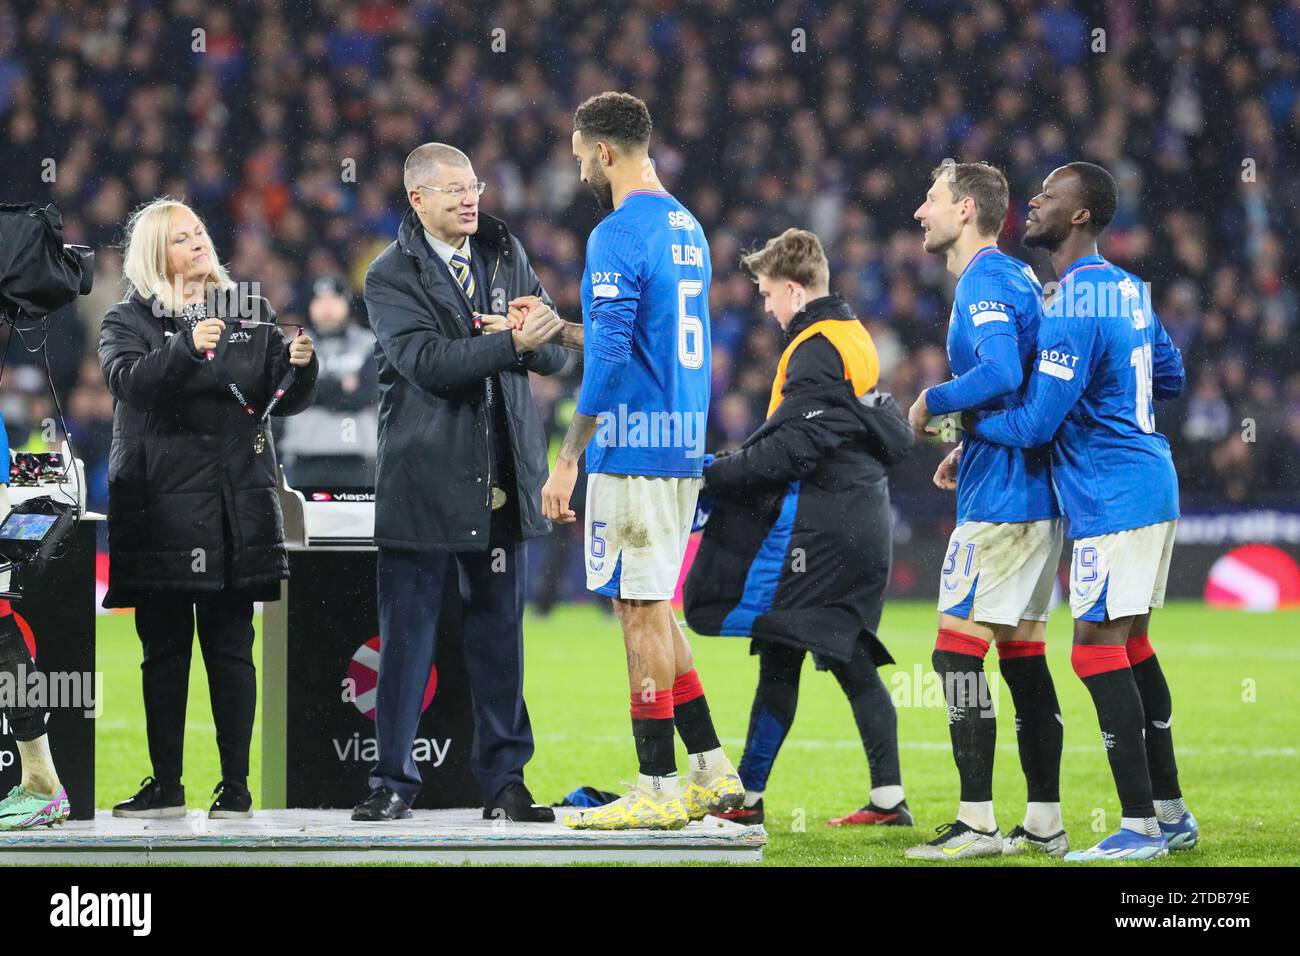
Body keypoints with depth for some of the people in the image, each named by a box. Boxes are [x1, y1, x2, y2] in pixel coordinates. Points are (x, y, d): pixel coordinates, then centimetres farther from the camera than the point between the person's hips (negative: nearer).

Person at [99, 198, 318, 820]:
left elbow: (286, 401, 8)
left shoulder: (252, 312, 12)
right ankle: (165, 786, 7)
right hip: (162, 506, -1)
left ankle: (236, 787, 2)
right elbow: (126, 378, -17)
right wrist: (186, 349, -32)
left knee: (231, 650, 0)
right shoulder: (129, 321, 4)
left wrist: (299, 365, -13)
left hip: (238, 506, 1)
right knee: (164, 651, 1)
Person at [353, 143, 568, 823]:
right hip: (423, 481, -4)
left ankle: (504, 779, 13)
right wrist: (510, 342, -27)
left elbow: (552, 354, 7)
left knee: (500, 633, 7)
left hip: (502, 482, 4)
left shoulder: (507, 256, 11)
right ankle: (394, 781, 8)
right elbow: (429, 361, -18)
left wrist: (521, 336, -14)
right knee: (407, 636, 1)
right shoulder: (390, 278, -4)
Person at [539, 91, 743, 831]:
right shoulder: (688, 229, 14)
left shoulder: (620, 235, -14)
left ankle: (658, 790, -1)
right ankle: (714, 773, 15)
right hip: (685, 443, 9)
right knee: (652, 609, 16)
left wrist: (568, 458, -16)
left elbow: (609, 359, -19)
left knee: (641, 610, -4)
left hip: (632, 444, -9)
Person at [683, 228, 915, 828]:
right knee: (850, 656, 10)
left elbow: (792, 446, -19)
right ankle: (888, 797, 6)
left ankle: (747, 794, -3)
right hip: (863, 519, 9)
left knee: (779, 655, -5)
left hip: (814, 522, -9)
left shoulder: (814, 349, -12)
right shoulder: (855, 338, 17)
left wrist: (717, 475, -17)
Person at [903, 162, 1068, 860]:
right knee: (1023, 655, 11)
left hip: (1000, 500, -10)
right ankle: (1045, 824, 13)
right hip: (1034, 496, 10)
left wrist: (931, 403, -14)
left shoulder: (985, 284, -14)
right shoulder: (1018, 278, 18)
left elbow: (999, 375, -29)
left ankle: (977, 824, -10)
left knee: (958, 649, -8)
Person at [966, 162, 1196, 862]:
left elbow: (1035, 423, -18)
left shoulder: (1073, 312, -19)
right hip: (1150, 488, 10)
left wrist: (964, 424, -2)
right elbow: (1170, 377, 25)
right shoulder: (1127, 290, 12)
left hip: (1112, 500, -10)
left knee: (1097, 650, -8)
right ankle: (1171, 813, 20)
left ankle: (1139, 828, -9)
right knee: (1130, 645, 16)